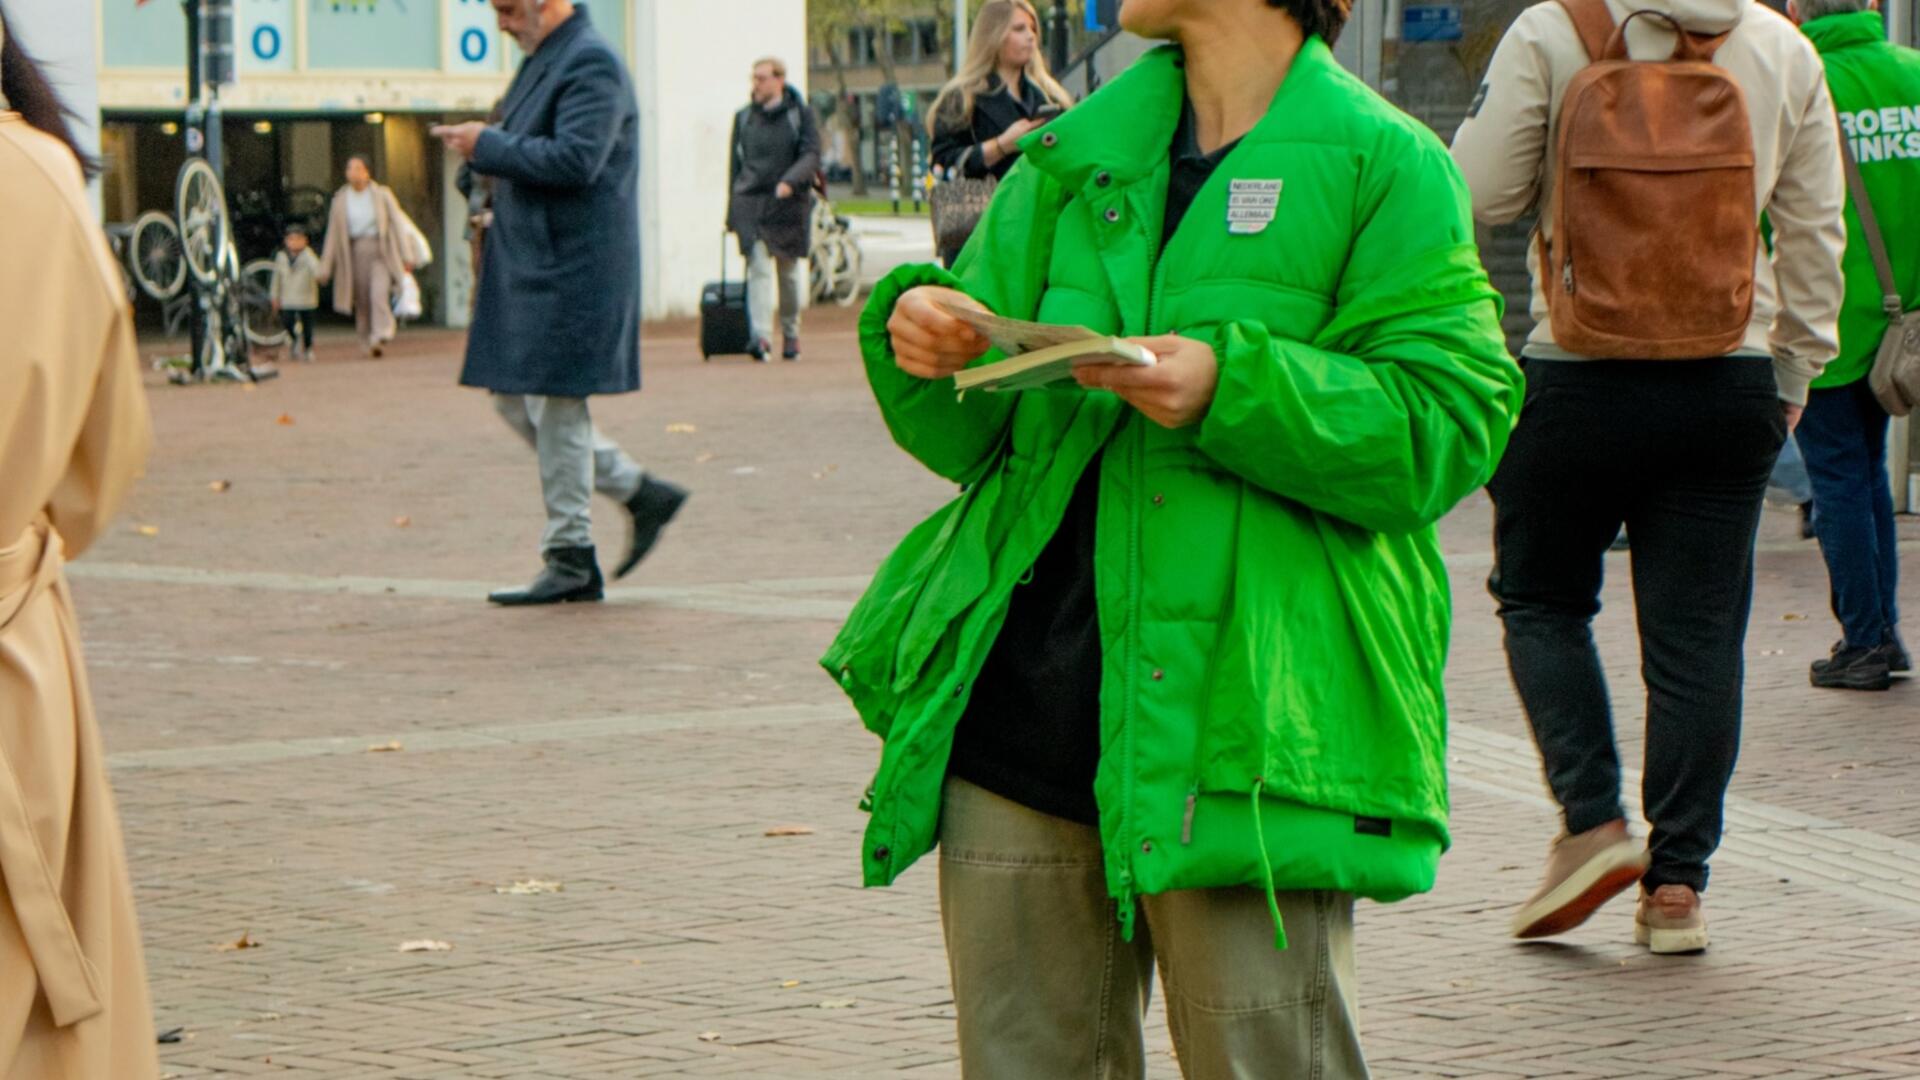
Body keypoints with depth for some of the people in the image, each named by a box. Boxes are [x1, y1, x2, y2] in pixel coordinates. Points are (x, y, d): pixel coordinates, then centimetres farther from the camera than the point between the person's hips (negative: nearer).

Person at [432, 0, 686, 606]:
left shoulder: (591, 65, -15)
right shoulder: (541, 60, 16)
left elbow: (575, 159, -25)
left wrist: (488, 146, -17)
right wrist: (483, 148, 8)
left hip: (572, 267, -10)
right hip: (530, 266, 10)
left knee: (555, 406, -5)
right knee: (516, 402, 12)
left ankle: (571, 562, 3)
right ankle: (640, 493, 20)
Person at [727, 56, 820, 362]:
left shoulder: (800, 114, 3)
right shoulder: (744, 118, 12)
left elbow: (811, 154, -7)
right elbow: (736, 163, 16)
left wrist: (790, 181, -25)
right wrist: (732, 211, 14)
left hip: (790, 203, -1)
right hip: (752, 202, 1)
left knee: (790, 272, 8)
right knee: (758, 268, -14)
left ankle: (791, 334, 24)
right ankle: (760, 336, -24)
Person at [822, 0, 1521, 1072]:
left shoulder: (1383, 167, 1)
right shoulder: (1071, 161, 17)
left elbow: (1445, 432, -9)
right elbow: (974, 437, 16)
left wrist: (1232, 389, -20)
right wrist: (920, 337, -5)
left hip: (1239, 731, -5)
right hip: (1020, 719, 5)